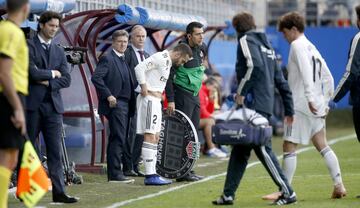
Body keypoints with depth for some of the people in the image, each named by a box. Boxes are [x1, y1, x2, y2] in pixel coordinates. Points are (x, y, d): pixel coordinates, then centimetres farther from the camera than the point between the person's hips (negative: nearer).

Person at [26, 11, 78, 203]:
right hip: (32, 104, -4)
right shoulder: (28, 46, -1)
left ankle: (59, 192, -4)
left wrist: (48, 82, -7)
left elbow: (66, 79, 7)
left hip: (53, 105, 4)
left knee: (55, 150, -1)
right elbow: (33, 72, -15)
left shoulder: (59, 52, 17)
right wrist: (53, 73, -1)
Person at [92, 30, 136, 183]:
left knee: (116, 139, 11)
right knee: (118, 138, -13)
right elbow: (96, 77, -19)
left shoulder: (124, 60, 19)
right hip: (115, 104, -9)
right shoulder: (107, 59, -7)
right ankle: (115, 174, -13)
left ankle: (114, 174, 15)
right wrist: (108, 95, -21)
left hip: (125, 105, 9)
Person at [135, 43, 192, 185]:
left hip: (155, 101, 10)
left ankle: (152, 174, 12)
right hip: (149, 99, -10)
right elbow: (139, 68, -22)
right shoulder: (160, 57, -12)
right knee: (150, 136, -11)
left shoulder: (168, 62, 18)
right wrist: (144, 88, -19)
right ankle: (150, 176, -13)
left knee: (155, 138, 10)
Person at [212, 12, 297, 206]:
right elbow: (280, 80, 20)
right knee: (240, 149, 10)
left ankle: (288, 192, -4)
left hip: (254, 105, -9)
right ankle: (228, 195, 12)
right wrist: (289, 109, 20)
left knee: (262, 149, -6)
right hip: (266, 105, 9)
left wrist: (241, 92, -16)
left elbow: (253, 64, -23)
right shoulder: (266, 45, 22)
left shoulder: (246, 40, -2)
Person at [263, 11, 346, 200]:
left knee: (289, 148, -4)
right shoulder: (313, 48, 20)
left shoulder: (297, 45, -7)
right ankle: (339, 186, 5)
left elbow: (306, 71, -21)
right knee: (323, 146, 10)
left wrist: (310, 98, -27)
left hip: (300, 105, -9)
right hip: (317, 107, 9)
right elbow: (328, 78, 20)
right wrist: (324, 102, 20)